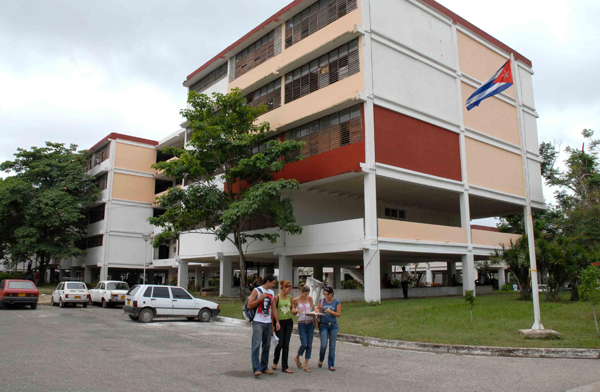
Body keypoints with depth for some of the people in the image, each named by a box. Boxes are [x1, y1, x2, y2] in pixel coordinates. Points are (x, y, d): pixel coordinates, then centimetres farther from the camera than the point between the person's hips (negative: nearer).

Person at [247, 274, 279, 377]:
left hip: (268, 323, 6)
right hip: (258, 322, -6)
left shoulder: (271, 293, 16)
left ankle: (264, 367, 18)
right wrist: (260, 298, -17)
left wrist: (277, 321, 10)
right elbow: (249, 305, -9)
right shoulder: (257, 291, -3)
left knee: (267, 346, 9)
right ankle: (256, 369, -14)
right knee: (256, 344, -13)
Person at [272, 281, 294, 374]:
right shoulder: (276, 297, -8)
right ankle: (275, 362, 24)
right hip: (280, 322, -5)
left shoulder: (290, 298, 8)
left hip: (289, 322, 5)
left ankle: (285, 367, 9)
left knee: (286, 345, 4)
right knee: (280, 344, -3)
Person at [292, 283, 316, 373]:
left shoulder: (310, 298, 5)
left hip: (310, 323, 3)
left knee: (309, 344, 1)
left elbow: (313, 309, 12)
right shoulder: (296, 300, -1)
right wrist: (297, 311, -15)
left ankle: (306, 365, 9)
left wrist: (315, 319, -1)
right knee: (304, 344, -11)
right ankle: (297, 357, 20)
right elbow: (293, 312, 6)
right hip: (301, 323, -3)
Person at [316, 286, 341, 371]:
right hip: (323, 325, 0)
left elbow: (339, 314, -2)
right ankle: (321, 359, 21)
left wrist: (331, 312, -18)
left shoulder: (337, 302, 0)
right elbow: (318, 308, 16)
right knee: (323, 345, -7)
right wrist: (317, 311, -7)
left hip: (333, 325, 0)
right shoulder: (322, 301, 4)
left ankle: (331, 365, 14)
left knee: (332, 346, 2)